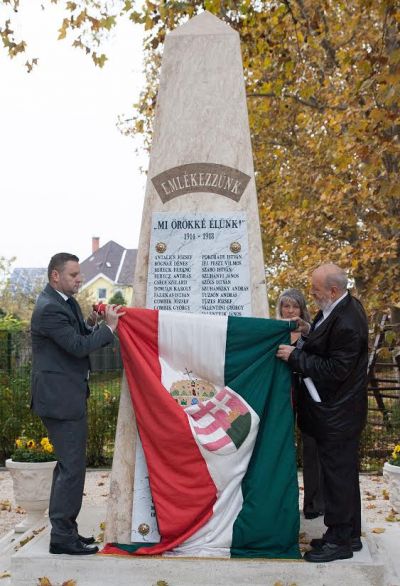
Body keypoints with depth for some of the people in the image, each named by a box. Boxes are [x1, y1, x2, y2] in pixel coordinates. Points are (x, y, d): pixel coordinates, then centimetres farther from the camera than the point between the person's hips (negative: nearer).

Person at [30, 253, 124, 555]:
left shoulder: (65, 302, 12)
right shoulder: (49, 308, -19)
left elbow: (78, 337, 16)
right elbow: (78, 346, -22)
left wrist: (91, 323, -1)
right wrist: (109, 327, -15)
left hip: (68, 395, 11)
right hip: (60, 397, -11)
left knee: (68, 464, 17)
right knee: (73, 466, -6)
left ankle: (63, 530, 28)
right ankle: (63, 536, 4)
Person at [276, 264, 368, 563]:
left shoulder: (347, 323, -26)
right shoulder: (341, 308, 4)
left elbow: (334, 370, -24)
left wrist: (295, 356, -20)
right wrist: (311, 332, 2)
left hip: (337, 413, -10)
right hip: (336, 409, 10)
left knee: (338, 474, 2)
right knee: (343, 472, 18)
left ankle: (339, 541, 15)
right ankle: (350, 534, 31)